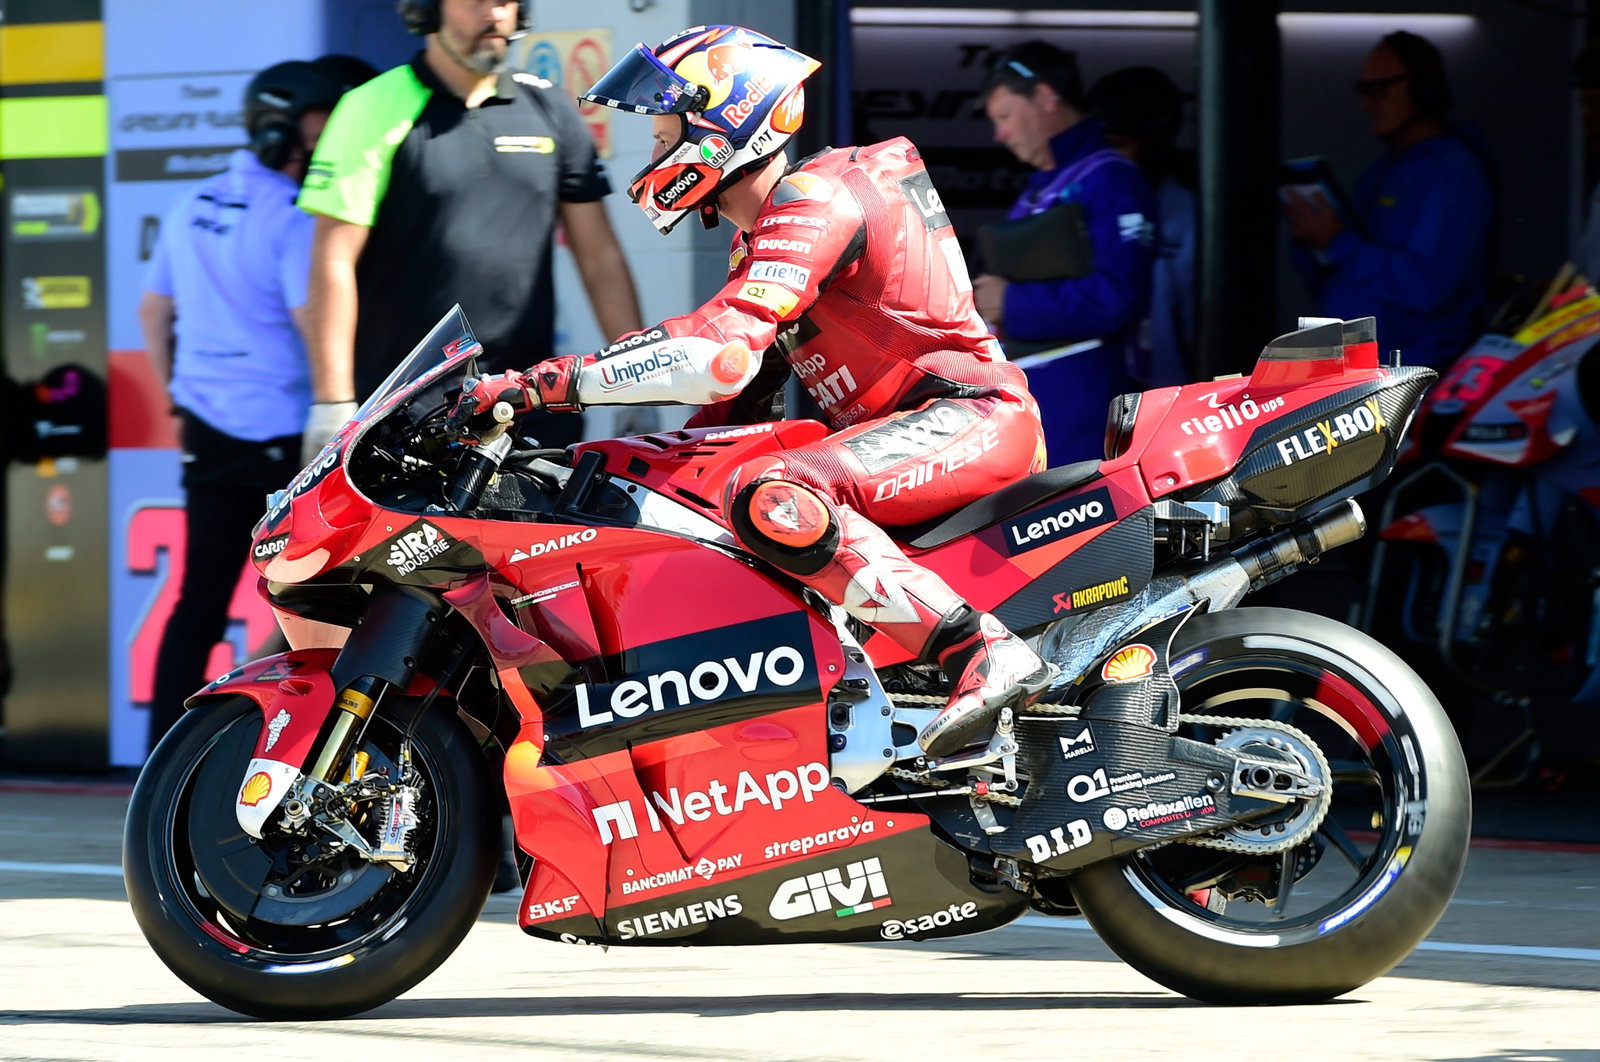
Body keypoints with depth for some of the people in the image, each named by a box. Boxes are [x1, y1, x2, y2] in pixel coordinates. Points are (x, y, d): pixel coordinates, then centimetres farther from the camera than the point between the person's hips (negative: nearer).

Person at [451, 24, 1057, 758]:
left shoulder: (814, 197, -14)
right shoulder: (758, 233, 20)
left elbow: (723, 353, -27)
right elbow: (740, 393, 27)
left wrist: (548, 382, -29)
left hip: (969, 415, -11)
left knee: (768, 502, -33)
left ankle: (985, 654, -39)